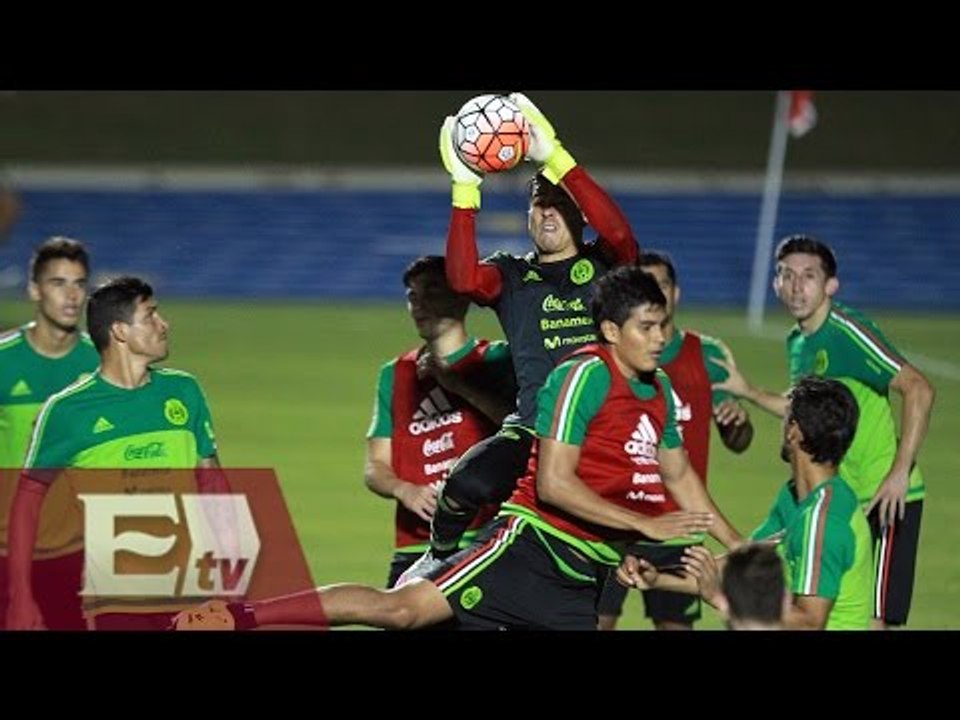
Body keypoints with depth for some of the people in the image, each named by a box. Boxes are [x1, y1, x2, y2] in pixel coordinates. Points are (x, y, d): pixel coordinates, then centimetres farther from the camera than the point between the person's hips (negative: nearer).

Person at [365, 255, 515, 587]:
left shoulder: (495, 360, 5)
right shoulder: (395, 375, 18)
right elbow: (375, 467, 17)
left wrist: (458, 385, -15)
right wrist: (404, 490, -5)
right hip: (415, 547, 4)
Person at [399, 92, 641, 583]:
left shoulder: (603, 266, 9)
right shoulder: (512, 276, 13)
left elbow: (618, 232, -15)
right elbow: (464, 279, -10)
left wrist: (555, 158, -19)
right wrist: (465, 188, -16)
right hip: (532, 430, 0)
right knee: (467, 483, -28)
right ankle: (439, 557, 3)